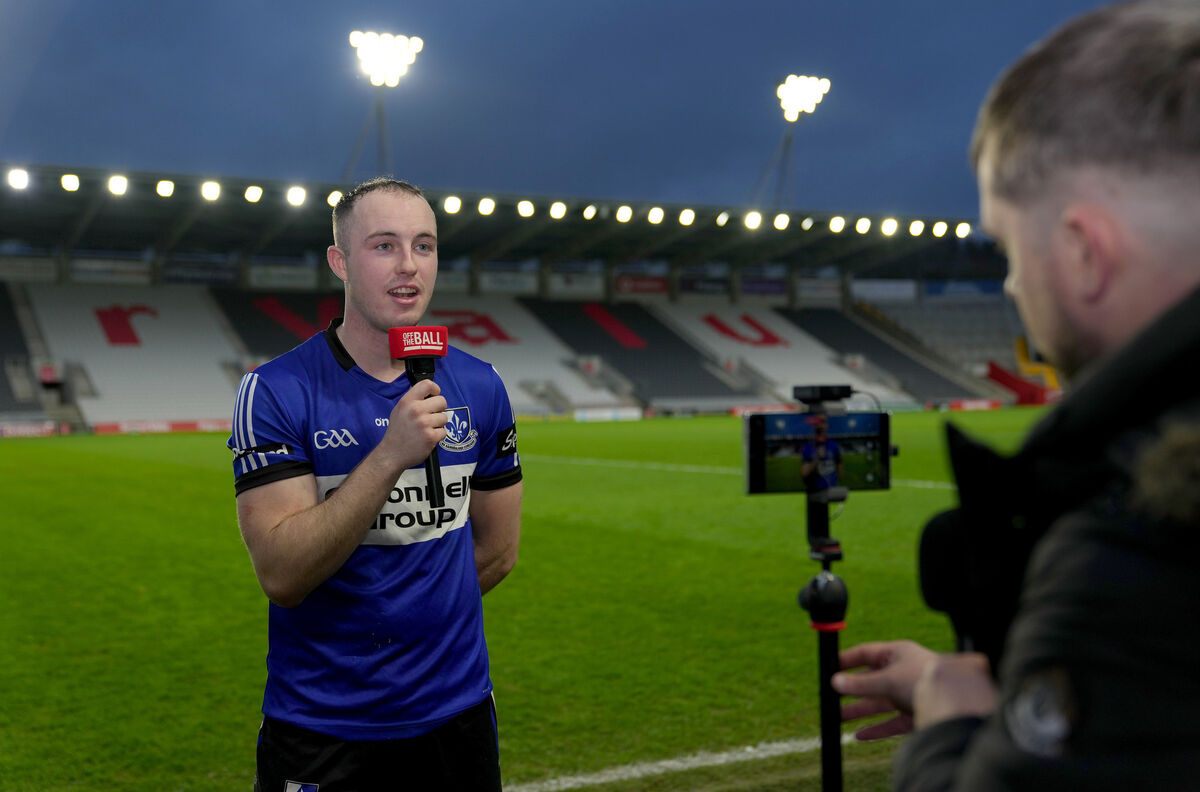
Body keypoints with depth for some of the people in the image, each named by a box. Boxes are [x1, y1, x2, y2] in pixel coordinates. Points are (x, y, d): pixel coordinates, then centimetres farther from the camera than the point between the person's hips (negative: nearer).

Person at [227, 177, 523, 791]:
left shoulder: (479, 388, 0)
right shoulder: (275, 393, -12)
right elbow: (281, 574, -21)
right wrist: (391, 454, -29)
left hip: (456, 711, 4)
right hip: (321, 732, -3)